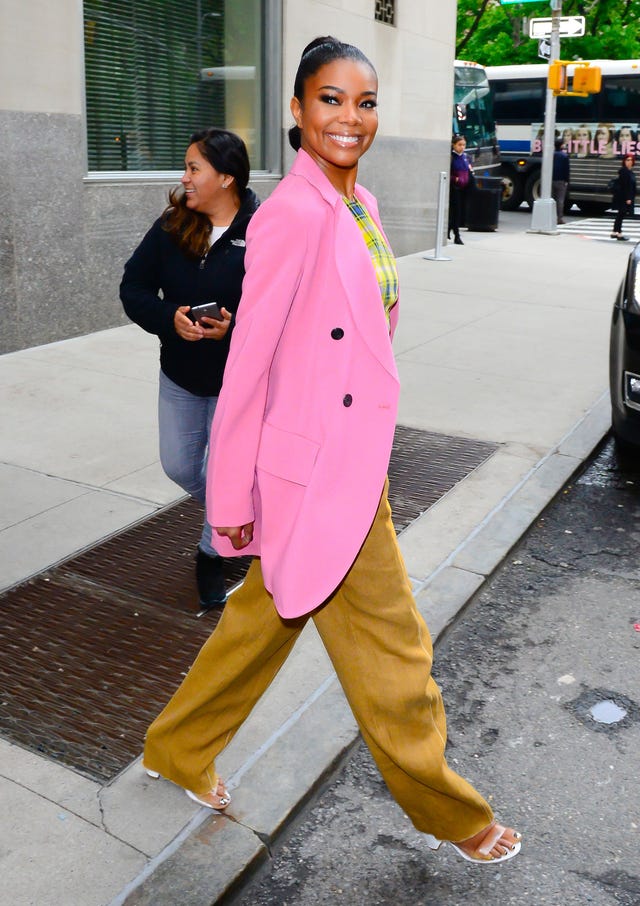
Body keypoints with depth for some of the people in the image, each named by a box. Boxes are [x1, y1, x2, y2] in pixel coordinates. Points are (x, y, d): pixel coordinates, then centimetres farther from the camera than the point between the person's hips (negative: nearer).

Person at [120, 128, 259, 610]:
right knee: (180, 467, 15)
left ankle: (212, 553, 32)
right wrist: (170, 318, -21)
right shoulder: (171, 226, -3)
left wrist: (234, 327, -31)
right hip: (180, 375, 5)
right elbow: (133, 287, -2)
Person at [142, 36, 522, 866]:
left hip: (355, 459, 9)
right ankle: (448, 812, 33)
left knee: (268, 614, 21)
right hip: (315, 469, -9)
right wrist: (232, 493, -14)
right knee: (391, 645, 8)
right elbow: (249, 360, -18)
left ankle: (178, 751, 43)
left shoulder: (360, 205, 9)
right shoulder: (294, 214, -19)